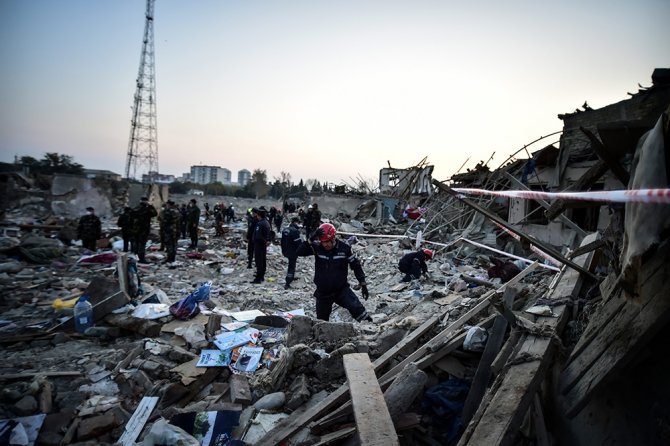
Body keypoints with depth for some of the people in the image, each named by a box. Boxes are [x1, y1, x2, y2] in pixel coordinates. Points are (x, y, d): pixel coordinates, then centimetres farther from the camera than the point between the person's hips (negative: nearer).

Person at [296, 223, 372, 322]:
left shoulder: (344, 248, -11)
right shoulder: (317, 247, -10)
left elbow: (356, 265, 0)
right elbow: (299, 252, -21)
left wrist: (363, 284, 0)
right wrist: (310, 239, -35)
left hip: (341, 289, -1)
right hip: (322, 292, 2)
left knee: (356, 308, -24)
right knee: (321, 321, 14)